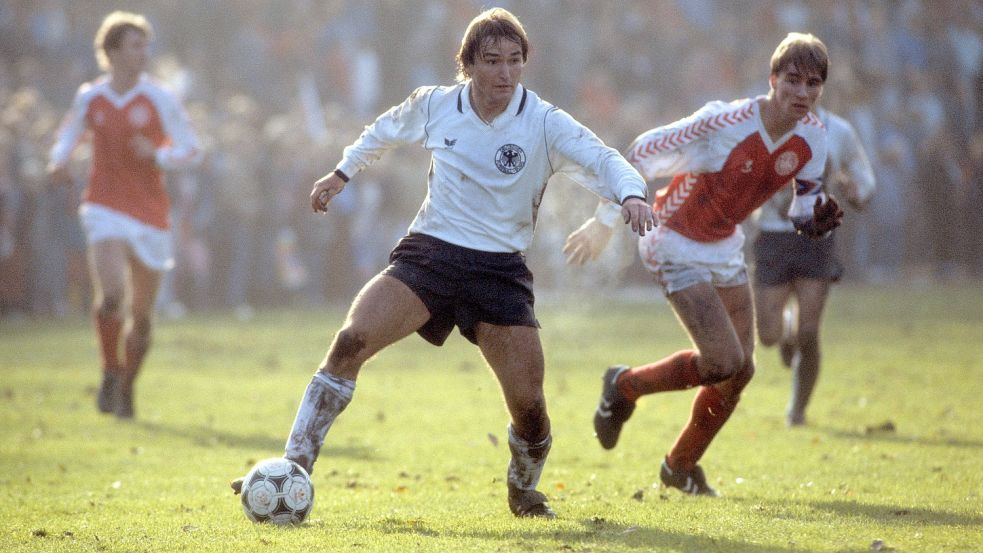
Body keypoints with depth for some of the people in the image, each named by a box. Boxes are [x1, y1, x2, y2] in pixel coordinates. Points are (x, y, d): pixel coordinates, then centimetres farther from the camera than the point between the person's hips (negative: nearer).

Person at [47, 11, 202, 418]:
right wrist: (58, 161, 2)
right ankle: (110, 372, -2)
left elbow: (192, 151, 1)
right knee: (110, 294, -23)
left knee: (140, 315, 6)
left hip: (150, 216, 1)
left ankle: (126, 388, 27)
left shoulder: (159, 100, -2)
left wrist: (157, 155, -18)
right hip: (106, 211, -1)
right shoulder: (89, 98, 3)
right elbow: (69, 133, 23)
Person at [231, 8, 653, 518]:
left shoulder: (544, 124, -8)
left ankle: (524, 490, 26)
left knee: (528, 404, -7)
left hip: (500, 269, -1)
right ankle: (294, 468, -17)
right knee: (350, 341, -22)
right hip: (427, 252, 1)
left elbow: (603, 161, -18)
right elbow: (386, 130, 21)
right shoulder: (434, 106, 0)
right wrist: (342, 172, 26)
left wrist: (631, 194, -38)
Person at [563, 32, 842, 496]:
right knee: (724, 362, -18)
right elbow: (643, 151, -20)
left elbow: (804, 208, 2)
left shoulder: (812, 136, -9)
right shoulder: (724, 123, -29)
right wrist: (604, 221, -14)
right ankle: (625, 386, 9)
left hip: (724, 246, 7)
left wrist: (817, 220, -23)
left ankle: (681, 466, 28)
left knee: (741, 369, 6)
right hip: (675, 244, -7)